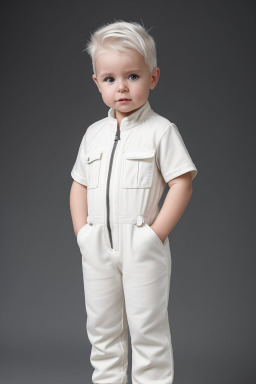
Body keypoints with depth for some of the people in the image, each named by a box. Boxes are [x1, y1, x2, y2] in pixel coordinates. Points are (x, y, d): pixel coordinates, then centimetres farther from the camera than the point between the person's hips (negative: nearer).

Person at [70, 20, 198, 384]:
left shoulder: (161, 130, -7)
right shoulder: (94, 133, 9)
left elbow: (182, 184, -11)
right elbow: (80, 184, 14)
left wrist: (155, 234, -16)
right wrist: (82, 232, 2)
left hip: (141, 248, -5)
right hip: (98, 248, 5)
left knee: (147, 327, 3)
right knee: (102, 327, 15)